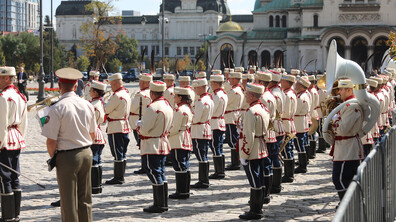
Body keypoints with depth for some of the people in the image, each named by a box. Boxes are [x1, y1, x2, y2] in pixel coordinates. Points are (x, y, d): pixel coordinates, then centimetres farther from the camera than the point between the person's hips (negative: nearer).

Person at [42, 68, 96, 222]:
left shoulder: (57, 109, -16)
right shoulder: (87, 105, 1)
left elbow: (51, 141, -15)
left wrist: (52, 157, 1)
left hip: (67, 157, -5)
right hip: (87, 153, 5)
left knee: (68, 200, 5)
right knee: (85, 198, 16)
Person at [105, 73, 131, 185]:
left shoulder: (117, 96, -18)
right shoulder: (126, 93, 12)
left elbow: (106, 110, -15)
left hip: (116, 127, -10)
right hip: (125, 126, 10)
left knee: (117, 154, -4)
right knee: (123, 153, 13)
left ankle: (118, 178, 0)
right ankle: (121, 177, 19)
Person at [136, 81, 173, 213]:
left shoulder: (153, 107, -20)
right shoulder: (167, 105, 10)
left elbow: (144, 129, -22)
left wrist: (138, 123, 1)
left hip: (151, 146, -9)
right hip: (163, 144, 9)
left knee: (154, 173, -4)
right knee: (160, 173, 15)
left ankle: (159, 205, -2)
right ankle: (164, 204, 19)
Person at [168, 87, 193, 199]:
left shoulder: (179, 110, -18)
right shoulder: (188, 108, 12)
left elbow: (175, 128, -19)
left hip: (178, 142, -10)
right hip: (187, 142, 10)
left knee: (179, 167, -4)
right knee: (185, 167, 13)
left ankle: (181, 192, 0)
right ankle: (186, 191, 19)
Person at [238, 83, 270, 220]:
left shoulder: (251, 112, -20)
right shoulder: (264, 108, 9)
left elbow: (248, 136, -22)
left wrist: (244, 155, -17)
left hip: (252, 152, -9)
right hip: (262, 151, 9)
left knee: (255, 182, -3)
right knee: (260, 180, 16)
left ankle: (255, 212, 4)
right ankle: (258, 208, 25)